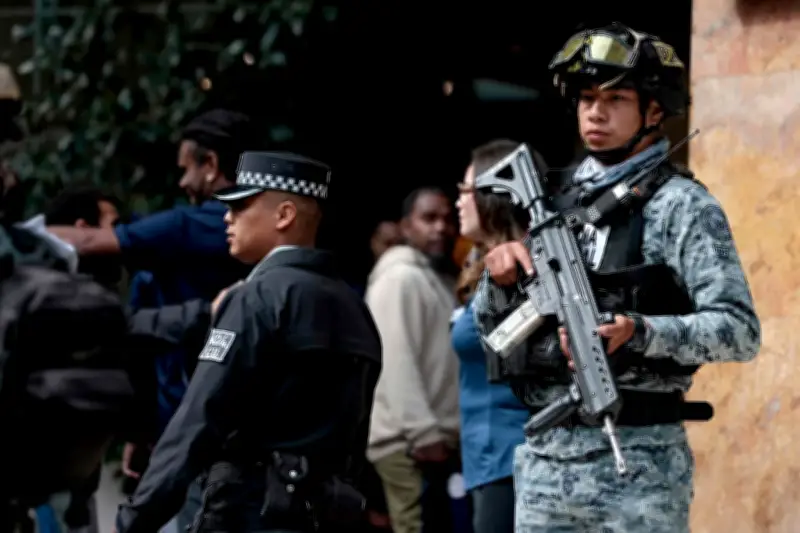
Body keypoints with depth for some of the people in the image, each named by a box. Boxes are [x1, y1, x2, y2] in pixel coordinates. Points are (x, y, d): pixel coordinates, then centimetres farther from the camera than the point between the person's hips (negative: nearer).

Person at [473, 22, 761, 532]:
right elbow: (495, 329, 18)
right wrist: (500, 279, -4)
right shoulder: (561, 199, 15)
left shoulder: (681, 206, -3)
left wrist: (639, 332, -27)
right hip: (544, 456, 6)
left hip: (638, 458, -6)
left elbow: (740, 331, -13)